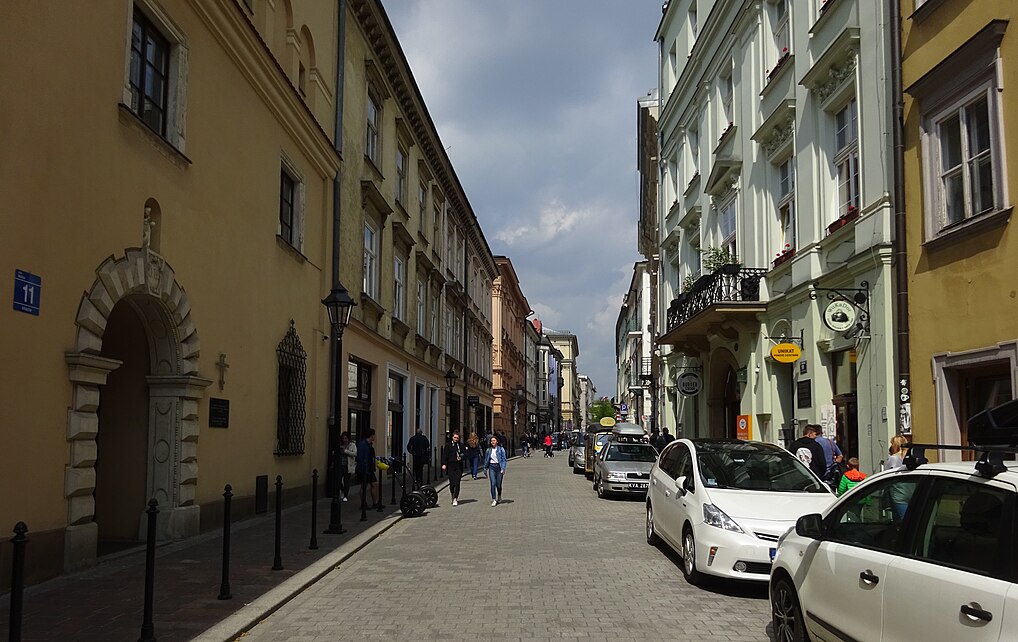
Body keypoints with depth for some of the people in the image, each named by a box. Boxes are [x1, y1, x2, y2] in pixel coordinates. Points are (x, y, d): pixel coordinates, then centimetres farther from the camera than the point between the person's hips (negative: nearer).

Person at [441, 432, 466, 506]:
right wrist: (444, 464, -10)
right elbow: (445, 455, 2)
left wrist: (461, 458, -10)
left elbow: (465, 454, 10)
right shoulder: (448, 445, 6)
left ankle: (455, 499, -5)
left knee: (457, 483, -6)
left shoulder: (461, 445, 9)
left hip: (458, 467, 0)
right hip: (450, 466, 0)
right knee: (452, 483, -1)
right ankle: (453, 497, 20)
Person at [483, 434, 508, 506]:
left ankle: (499, 497, 32)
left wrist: (503, 469, -13)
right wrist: (485, 469, 13)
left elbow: (504, 459, -4)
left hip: (499, 466, -1)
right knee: (493, 483, -9)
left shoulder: (501, 449, -2)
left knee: (498, 484, 5)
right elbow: (486, 460, 14)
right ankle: (494, 500, -7)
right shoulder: (488, 450, 7)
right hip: (491, 467, 1)